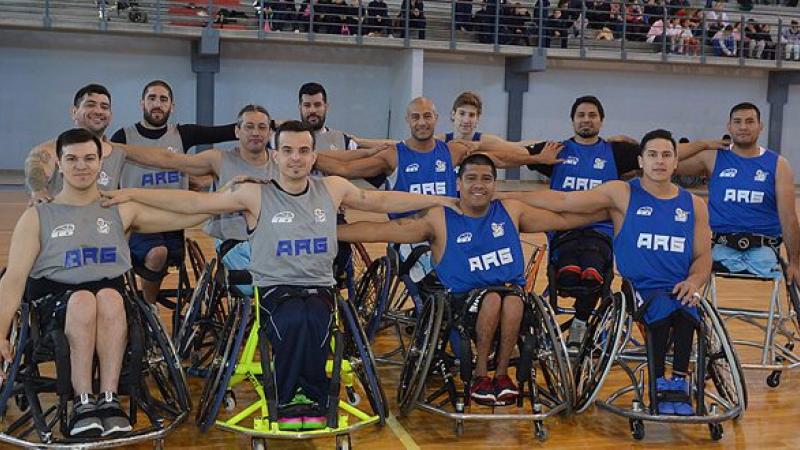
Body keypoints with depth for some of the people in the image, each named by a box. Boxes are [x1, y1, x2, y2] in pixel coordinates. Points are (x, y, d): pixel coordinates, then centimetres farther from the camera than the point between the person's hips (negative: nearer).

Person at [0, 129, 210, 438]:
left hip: (112, 297, 1)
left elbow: (187, 217, 14)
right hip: (54, 302, -1)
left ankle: (109, 399, -33)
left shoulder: (122, 210, 18)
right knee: (83, 299, -36)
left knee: (109, 297, -35)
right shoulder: (37, 217, 13)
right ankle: (83, 403, -32)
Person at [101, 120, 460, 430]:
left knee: (313, 323, -32)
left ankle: (310, 398, -11)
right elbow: (193, 202, -3)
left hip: (319, 288, 2)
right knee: (294, 321, -35)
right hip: (274, 289, -2)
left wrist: (439, 199, 21)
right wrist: (131, 194, -9)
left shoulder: (332, 188, 10)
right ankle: (289, 400, -14)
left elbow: (382, 201, 19)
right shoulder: (255, 195, 0)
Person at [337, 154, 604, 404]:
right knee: (493, 297, -34)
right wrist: (329, 231, -15)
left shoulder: (511, 211, 11)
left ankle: (502, 373, -13)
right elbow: (380, 231, -6)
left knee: (513, 298, -33)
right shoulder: (439, 220, 0)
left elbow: (565, 219, 17)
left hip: (511, 292, 2)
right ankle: (480, 375, -14)